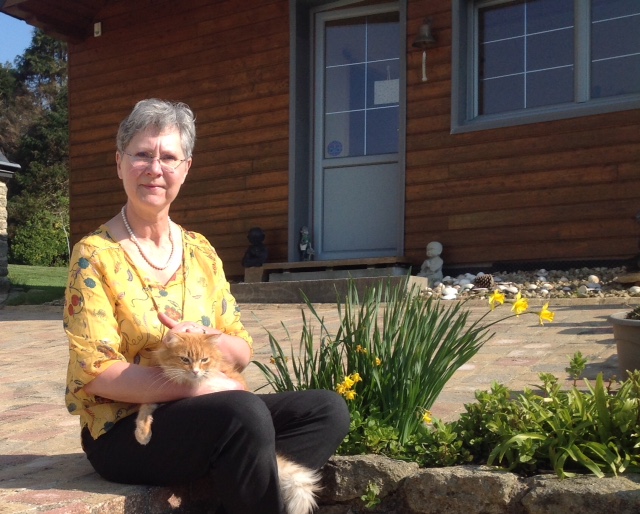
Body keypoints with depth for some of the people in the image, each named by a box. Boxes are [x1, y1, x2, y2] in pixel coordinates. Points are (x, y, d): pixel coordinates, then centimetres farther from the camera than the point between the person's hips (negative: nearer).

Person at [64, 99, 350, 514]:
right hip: (124, 428, -6)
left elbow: (242, 350, 8)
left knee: (328, 410, -12)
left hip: (203, 414, 6)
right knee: (245, 412, -33)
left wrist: (204, 341, -15)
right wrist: (198, 384, -22)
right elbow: (95, 374, -15)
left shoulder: (201, 251, 9)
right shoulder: (95, 255, -8)